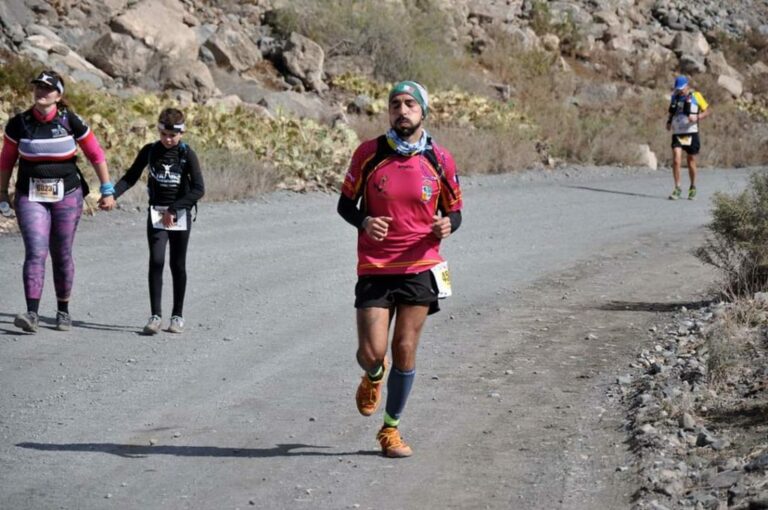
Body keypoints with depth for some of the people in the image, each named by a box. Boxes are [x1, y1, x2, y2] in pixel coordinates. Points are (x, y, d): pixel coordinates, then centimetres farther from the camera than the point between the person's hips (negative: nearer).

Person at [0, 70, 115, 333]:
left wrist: (107, 190, 4)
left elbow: (96, 155, 3)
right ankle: (32, 314, -18)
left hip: (67, 196, 0)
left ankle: (63, 311, 22)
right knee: (35, 252, -13)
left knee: (62, 255, 7)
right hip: (30, 196, 0)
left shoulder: (71, 122, -6)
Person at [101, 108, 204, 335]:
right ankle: (155, 315, -12)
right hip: (156, 213, 1)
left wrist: (173, 209, -20)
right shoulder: (150, 151, -1)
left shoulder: (187, 154, -8)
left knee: (178, 265, 6)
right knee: (156, 262, -11)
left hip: (180, 215, -1)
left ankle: (177, 315, 17)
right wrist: (112, 195, -9)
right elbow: (131, 177, 7)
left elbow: (198, 189, -13)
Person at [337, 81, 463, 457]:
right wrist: (364, 222, -15)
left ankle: (390, 429, 18)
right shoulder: (368, 154, -2)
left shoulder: (440, 160, 0)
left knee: (405, 352, -1)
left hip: (419, 268, 1)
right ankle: (374, 377, 33)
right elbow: (345, 203, 7)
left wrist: (447, 225, -13)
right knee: (371, 352, -7)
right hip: (374, 268, 0)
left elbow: (454, 210, 11)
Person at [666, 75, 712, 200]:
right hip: (677, 134, 2)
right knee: (676, 160, -13)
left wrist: (697, 117, -16)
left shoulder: (696, 96, -2)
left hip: (691, 133, -2)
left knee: (691, 162, 8)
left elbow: (708, 110, 2)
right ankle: (677, 188, -7)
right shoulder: (674, 97, 10)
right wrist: (669, 122, 5)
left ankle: (693, 187, 28)